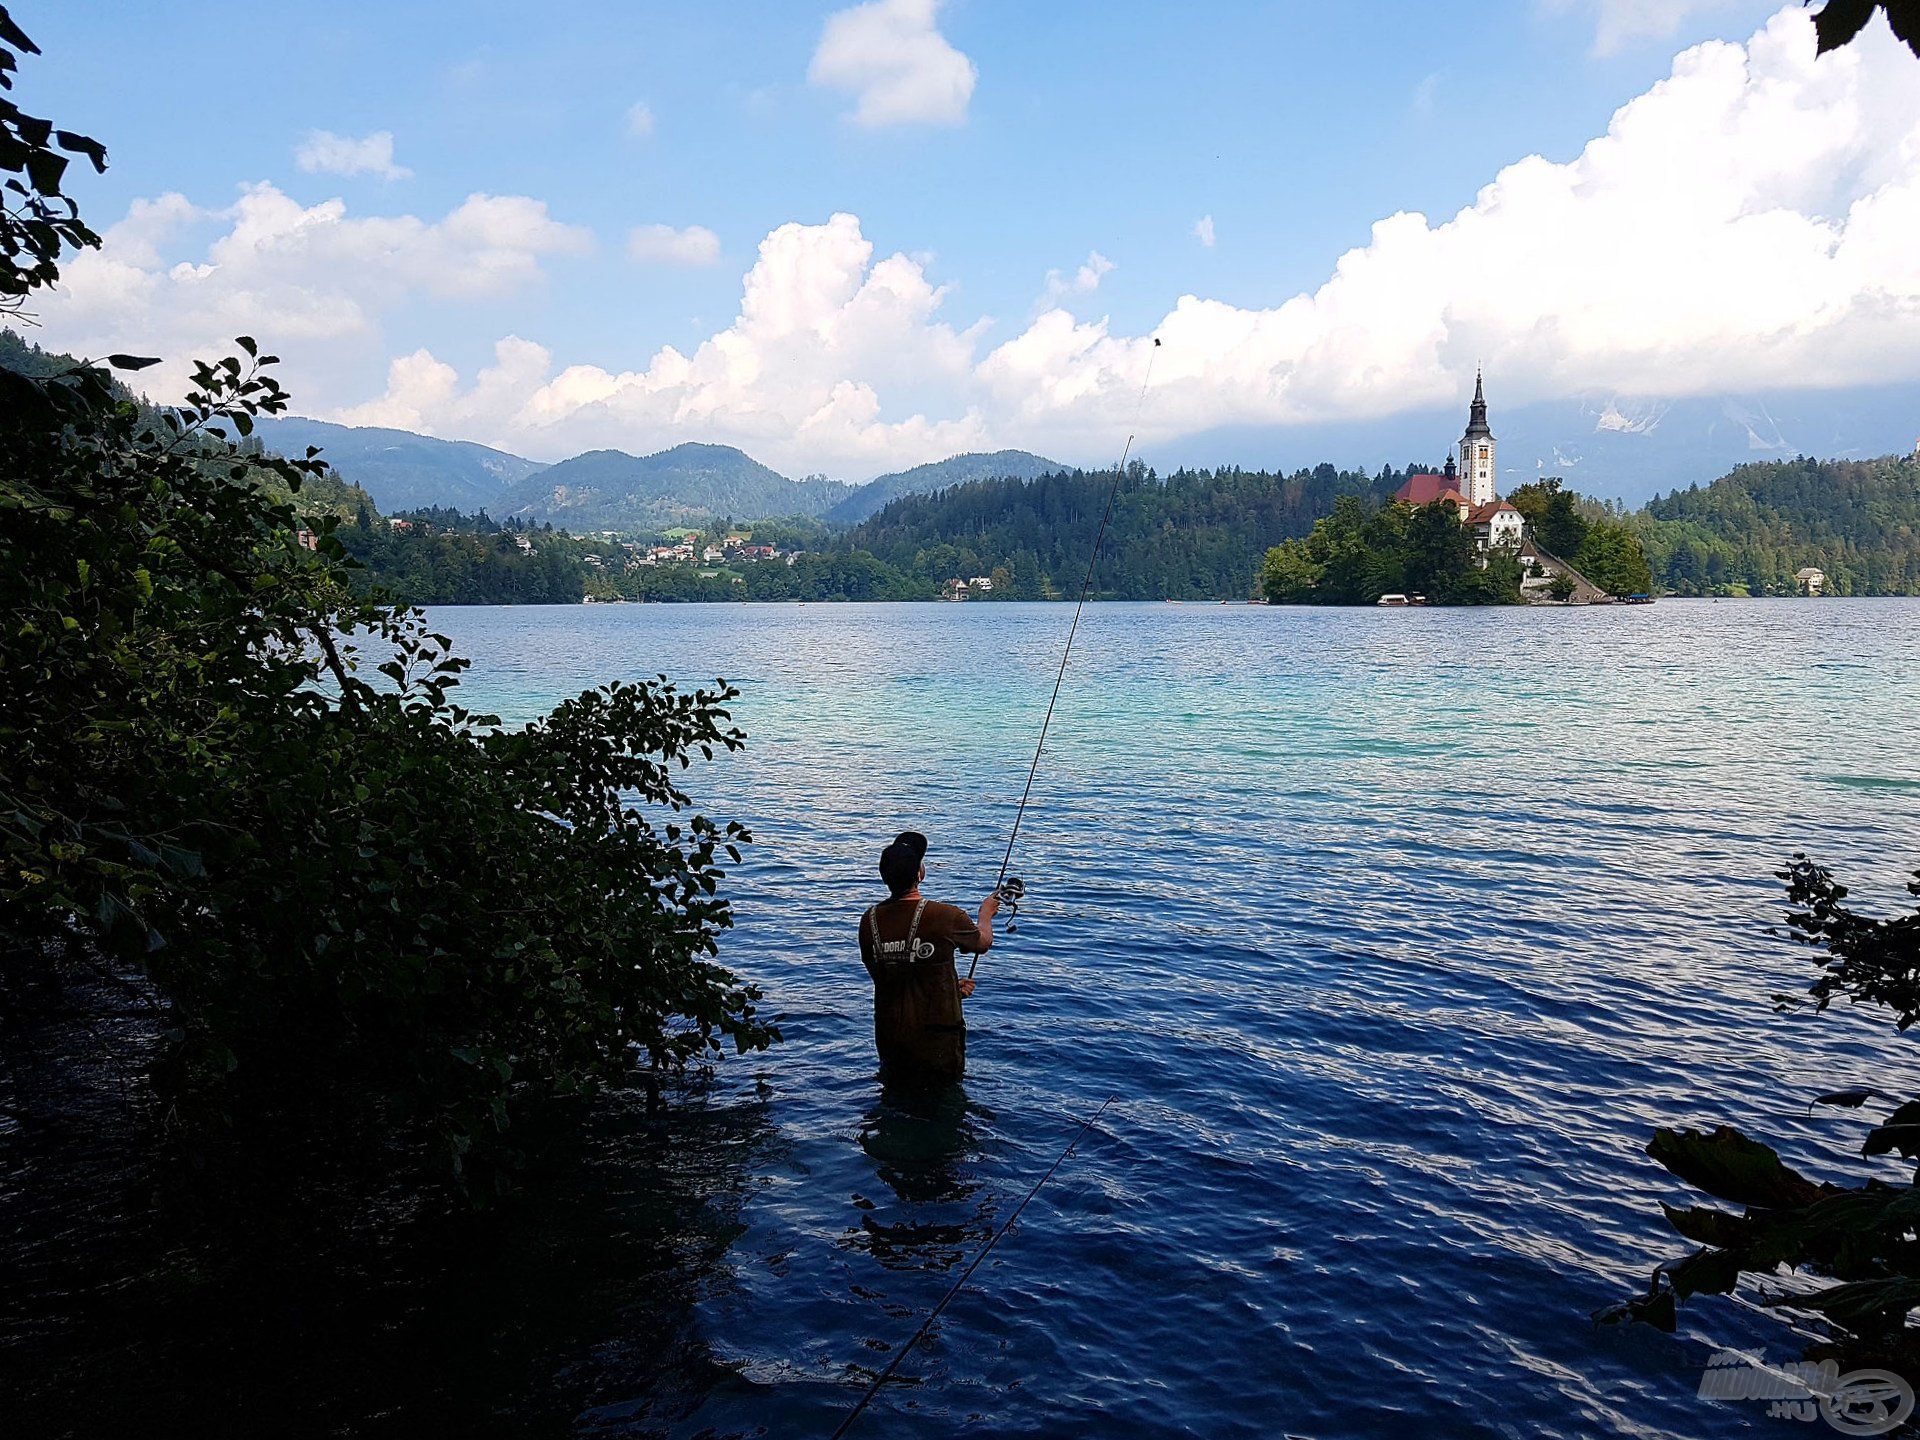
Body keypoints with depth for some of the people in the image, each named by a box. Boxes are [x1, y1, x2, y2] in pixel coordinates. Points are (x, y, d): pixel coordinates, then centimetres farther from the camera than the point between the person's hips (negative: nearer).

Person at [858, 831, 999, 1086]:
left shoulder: (869, 921, -6)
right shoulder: (946, 916, -18)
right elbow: (983, 941, 4)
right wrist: (985, 914, 28)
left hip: (888, 1037, 3)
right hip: (938, 1042, -3)